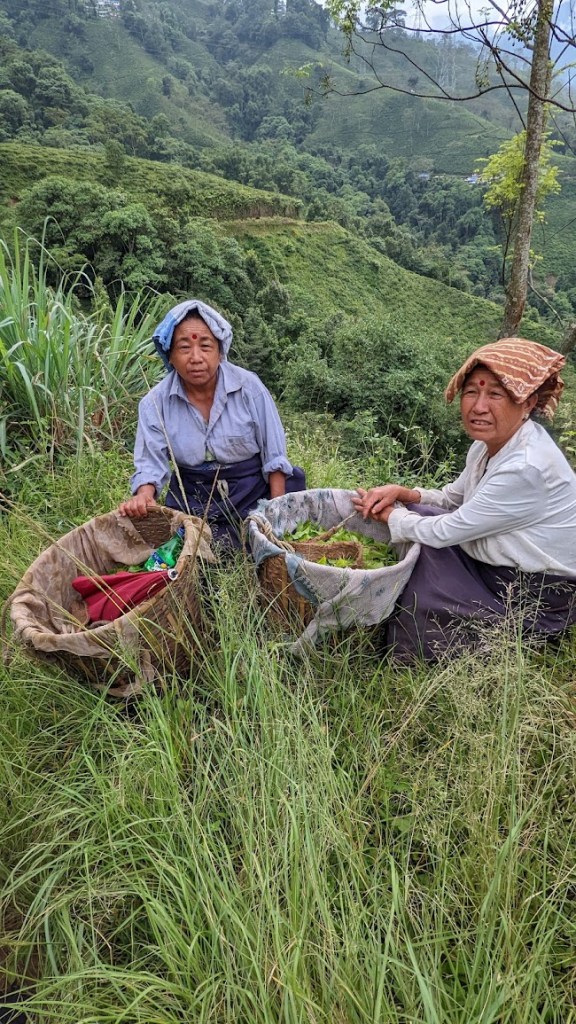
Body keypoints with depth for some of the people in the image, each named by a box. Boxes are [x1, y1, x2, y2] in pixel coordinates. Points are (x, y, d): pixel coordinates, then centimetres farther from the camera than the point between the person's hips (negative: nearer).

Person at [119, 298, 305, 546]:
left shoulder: (248, 387, -11)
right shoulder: (155, 403, -8)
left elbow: (274, 456, -5)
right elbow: (151, 463, -7)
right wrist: (144, 496, -30)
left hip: (254, 493, 0)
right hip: (191, 501, 1)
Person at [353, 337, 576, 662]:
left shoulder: (527, 469, -31)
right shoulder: (490, 444, -3)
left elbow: (445, 531, -24)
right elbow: (452, 498, 10)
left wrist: (389, 514, -9)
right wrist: (401, 492, -7)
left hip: (537, 598, -8)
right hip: (495, 566, 9)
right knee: (414, 512, 3)